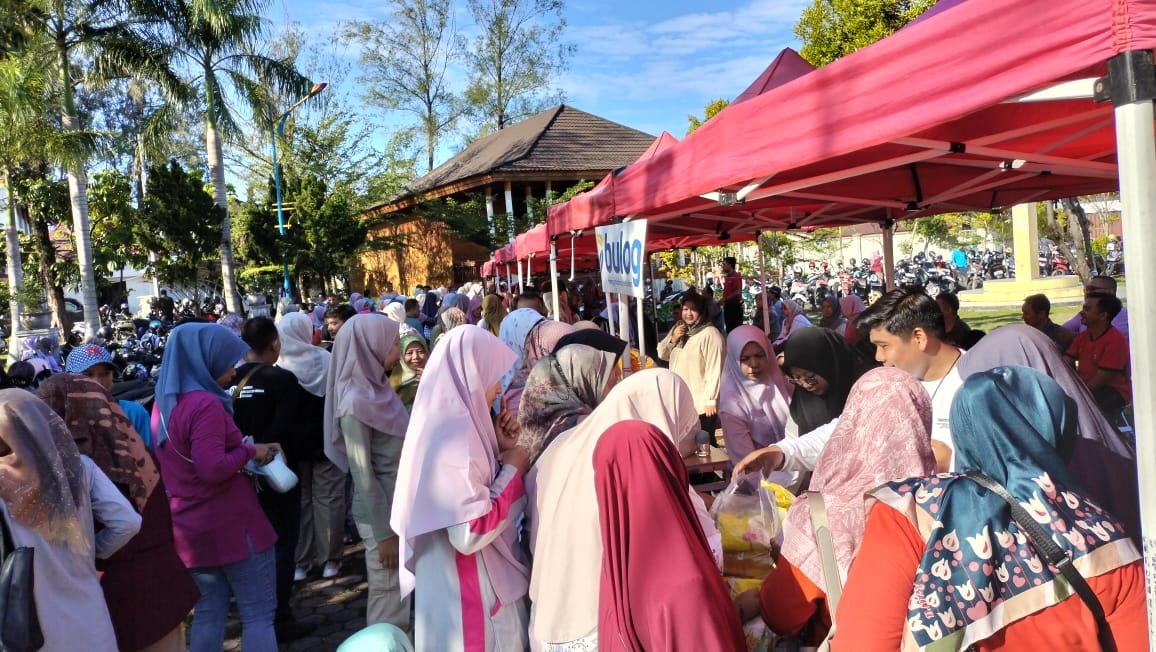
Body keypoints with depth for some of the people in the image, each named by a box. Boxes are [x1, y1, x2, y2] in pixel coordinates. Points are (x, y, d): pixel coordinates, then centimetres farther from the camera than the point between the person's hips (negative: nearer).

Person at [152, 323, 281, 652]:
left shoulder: (164, 403, 8)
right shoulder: (205, 404, -20)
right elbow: (213, 468, -28)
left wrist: (242, 449, 11)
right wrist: (249, 450, -12)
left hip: (190, 528, 8)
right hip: (232, 525, -8)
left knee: (208, 614, 17)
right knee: (258, 615, 2)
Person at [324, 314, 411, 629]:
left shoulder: (379, 388, 3)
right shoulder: (356, 403, -20)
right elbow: (363, 476, -19)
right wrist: (382, 532, -15)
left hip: (402, 505, 8)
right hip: (381, 512, -8)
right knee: (387, 590, 8)